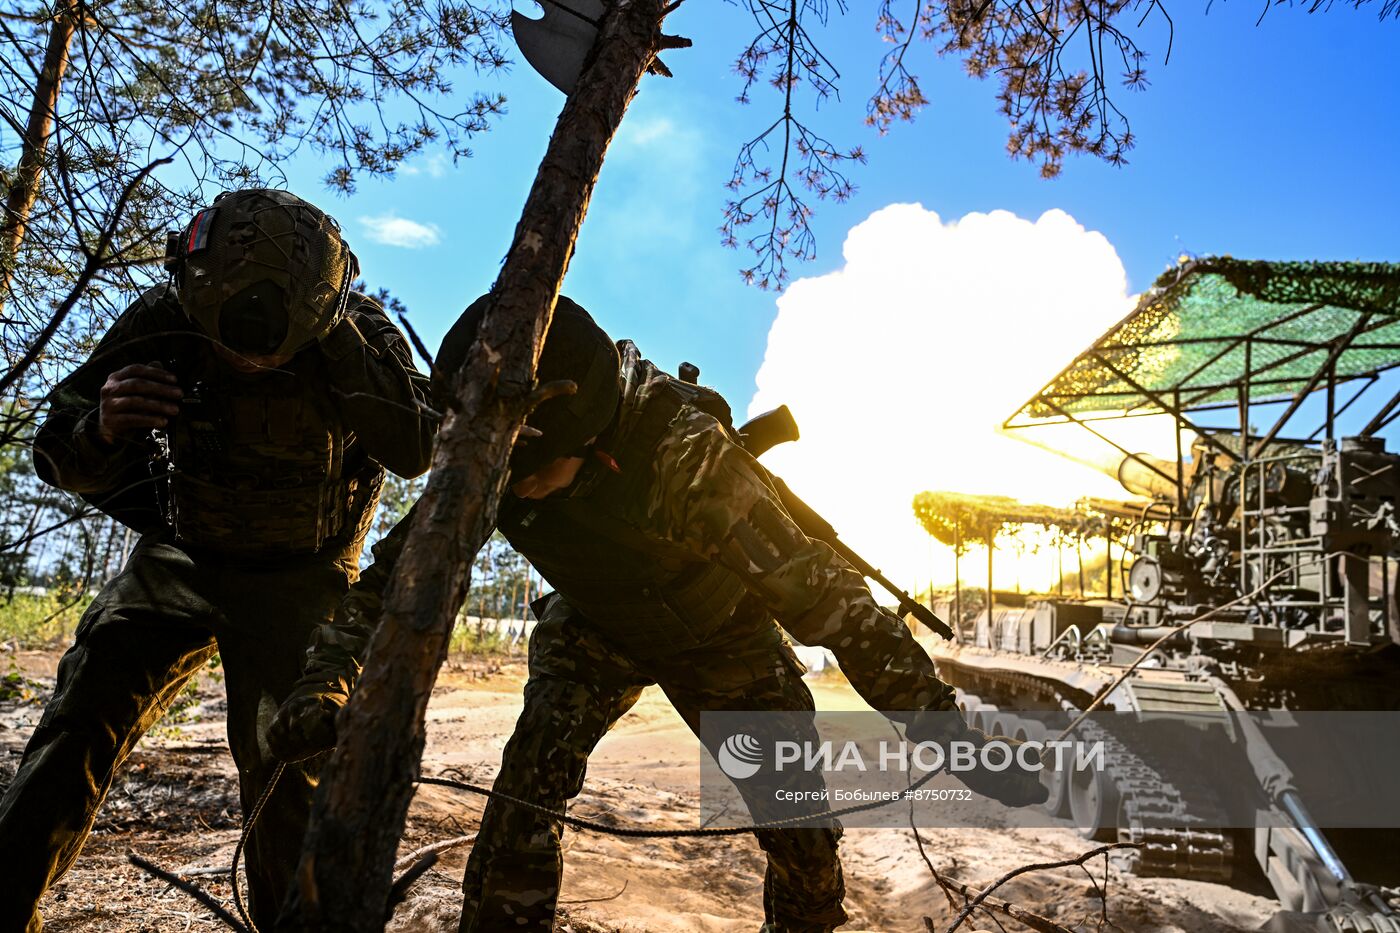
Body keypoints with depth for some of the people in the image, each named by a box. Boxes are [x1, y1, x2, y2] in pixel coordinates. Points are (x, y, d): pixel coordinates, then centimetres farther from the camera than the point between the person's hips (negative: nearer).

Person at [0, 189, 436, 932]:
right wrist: (101, 428, -32)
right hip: (184, 555, 2)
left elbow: (415, 450, -35)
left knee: (284, 760, -6)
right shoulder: (162, 321, -16)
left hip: (299, 577, -2)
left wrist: (338, 338, -40)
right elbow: (60, 457, -8)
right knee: (83, 712, -12)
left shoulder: (357, 330, -20)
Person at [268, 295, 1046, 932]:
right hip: (597, 624, 3)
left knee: (805, 832, -6)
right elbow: (408, 563, -13)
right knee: (536, 764, -23)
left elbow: (823, 595, -36)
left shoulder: (687, 453, -40)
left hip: (721, 635, -2)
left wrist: (948, 730, -34)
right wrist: (327, 681, -26)